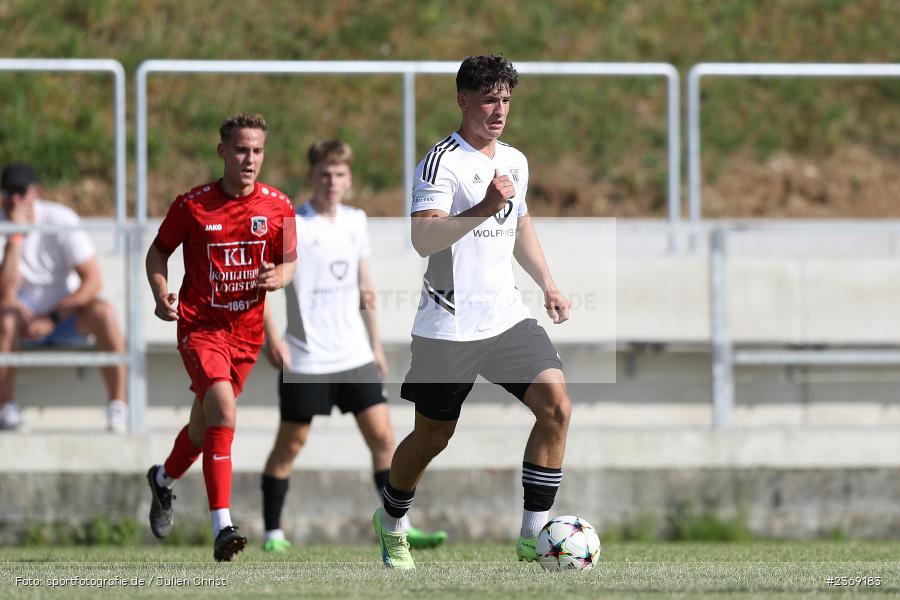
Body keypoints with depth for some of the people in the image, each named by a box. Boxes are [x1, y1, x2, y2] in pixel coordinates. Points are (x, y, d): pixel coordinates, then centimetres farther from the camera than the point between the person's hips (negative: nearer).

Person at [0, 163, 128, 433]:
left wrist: (52, 318, -23)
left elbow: (93, 281, -15)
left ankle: (118, 407, -25)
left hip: (66, 316, 0)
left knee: (103, 313, -31)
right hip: (25, 320, 0)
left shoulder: (60, 221, -12)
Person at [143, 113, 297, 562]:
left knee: (205, 425, 18)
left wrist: (277, 277, -13)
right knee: (223, 412, -25)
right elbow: (159, 251, 6)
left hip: (247, 331, 4)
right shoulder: (192, 205, -7)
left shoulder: (278, 207, 0)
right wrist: (161, 295, -11)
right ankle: (222, 528, -29)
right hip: (200, 326, -4)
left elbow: (289, 262, 11)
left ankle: (164, 479, 51)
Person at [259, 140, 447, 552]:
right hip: (305, 360, -5)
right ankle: (273, 532, 12)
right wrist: (272, 337, -19)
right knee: (290, 443, 2)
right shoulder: (291, 225, -10)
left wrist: (375, 343, 18)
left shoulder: (355, 222, 8)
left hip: (354, 356, 5)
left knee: (382, 436, -2)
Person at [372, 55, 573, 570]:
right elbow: (423, 239, -27)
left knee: (556, 406, -13)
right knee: (433, 437, 6)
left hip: (509, 316, 6)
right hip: (450, 327, -6)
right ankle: (391, 522, 34)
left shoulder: (515, 161, 11)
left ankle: (534, 537, -7)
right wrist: (484, 208, -37)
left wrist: (548, 284, 20)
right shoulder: (443, 161, -14)